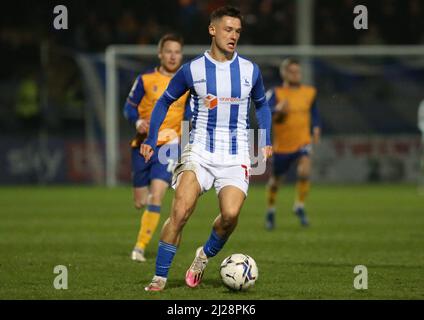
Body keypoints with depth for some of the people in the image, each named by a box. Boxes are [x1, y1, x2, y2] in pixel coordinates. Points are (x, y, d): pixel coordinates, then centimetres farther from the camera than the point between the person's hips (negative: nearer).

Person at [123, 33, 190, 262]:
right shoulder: (146, 79, -2)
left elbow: (189, 111, 16)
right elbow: (129, 107, 2)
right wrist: (138, 122, -18)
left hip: (169, 144, 0)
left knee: (155, 197, -18)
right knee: (140, 202, 3)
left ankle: (140, 247, -10)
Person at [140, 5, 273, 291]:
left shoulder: (250, 70, 5)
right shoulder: (192, 70, 0)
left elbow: (261, 105, 22)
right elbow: (165, 102, 14)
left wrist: (266, 142, 12)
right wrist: (151, 141, 9)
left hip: (236, 157, 1)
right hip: (200, 151, -1)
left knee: (230, 214, -21)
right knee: (180, 211, -19)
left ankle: (205, 255, 8)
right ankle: (160, 276, -8)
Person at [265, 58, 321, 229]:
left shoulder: (309, 92, 3)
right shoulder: (275, 94, -9)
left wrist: (316, 128, 8)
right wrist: (278, 110, -42)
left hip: (303, 142, 1)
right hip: (282, 144, -1)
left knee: (304, 170, -26)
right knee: (276, 180, 12)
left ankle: (300, 207, -7)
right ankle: (270, 210, 39)